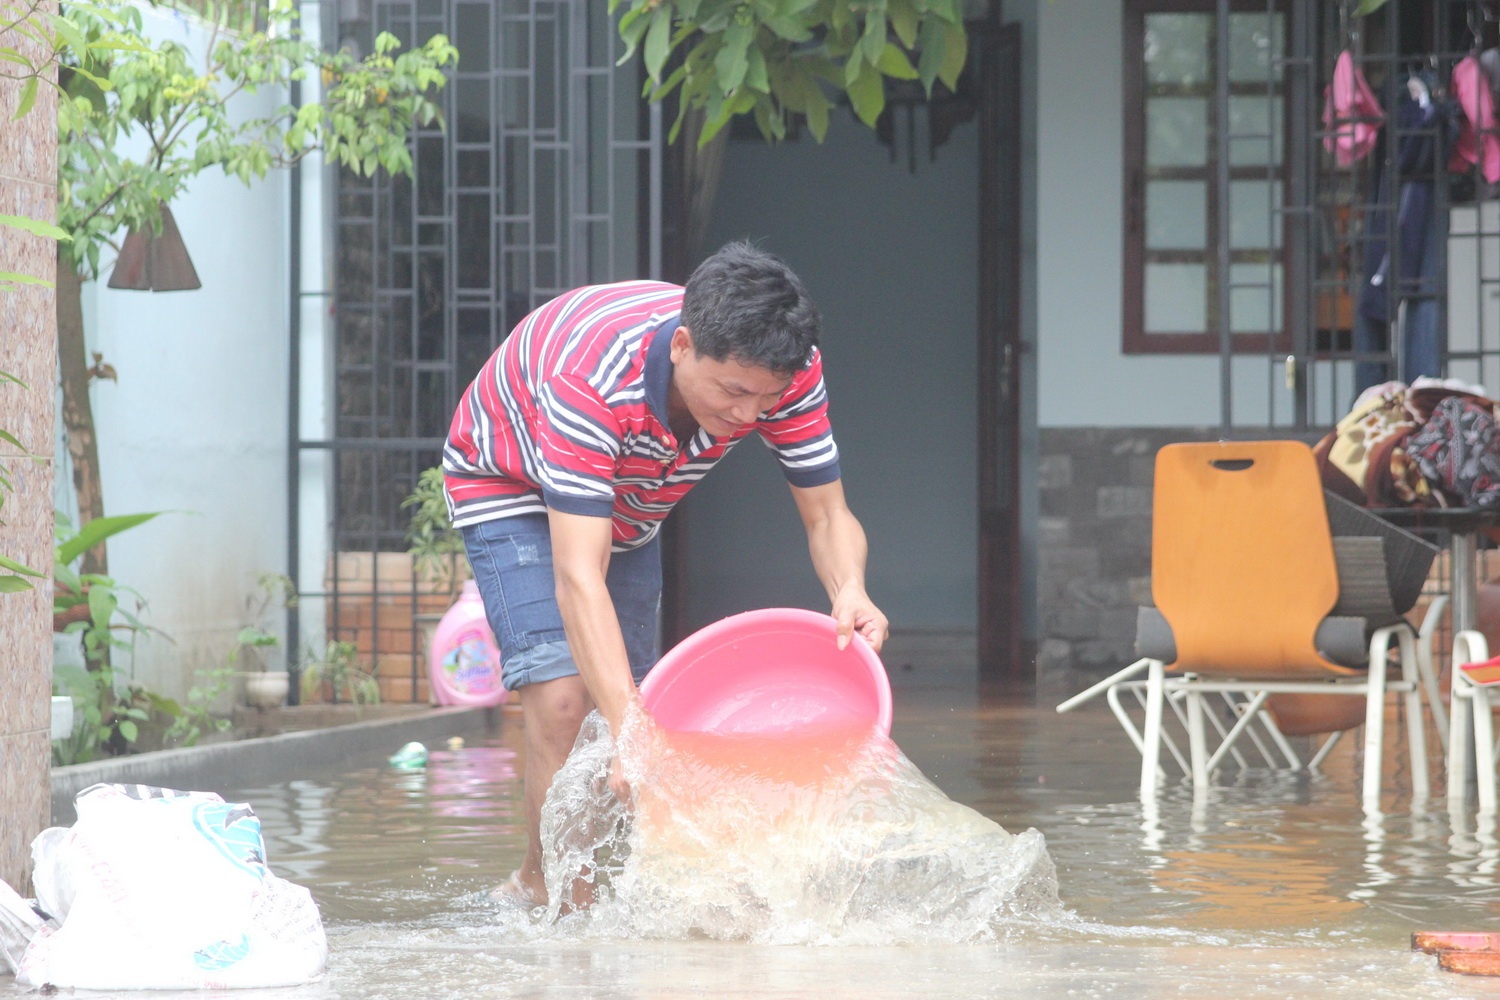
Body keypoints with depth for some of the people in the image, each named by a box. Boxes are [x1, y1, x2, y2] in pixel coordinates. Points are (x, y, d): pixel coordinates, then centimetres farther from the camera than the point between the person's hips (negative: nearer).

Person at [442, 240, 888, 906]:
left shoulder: (785, 370, -31)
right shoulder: (592, 376, -46)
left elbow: (827, 515, -22)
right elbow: (579, 576, -50)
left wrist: (850, 592, -47)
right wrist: (630, 731, -59)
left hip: (627, 501, 6)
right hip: (508, 483, -6)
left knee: (624, 699, 9)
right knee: (565, 692, -23)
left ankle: (529, 886, 29)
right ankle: (549, 892, -6)